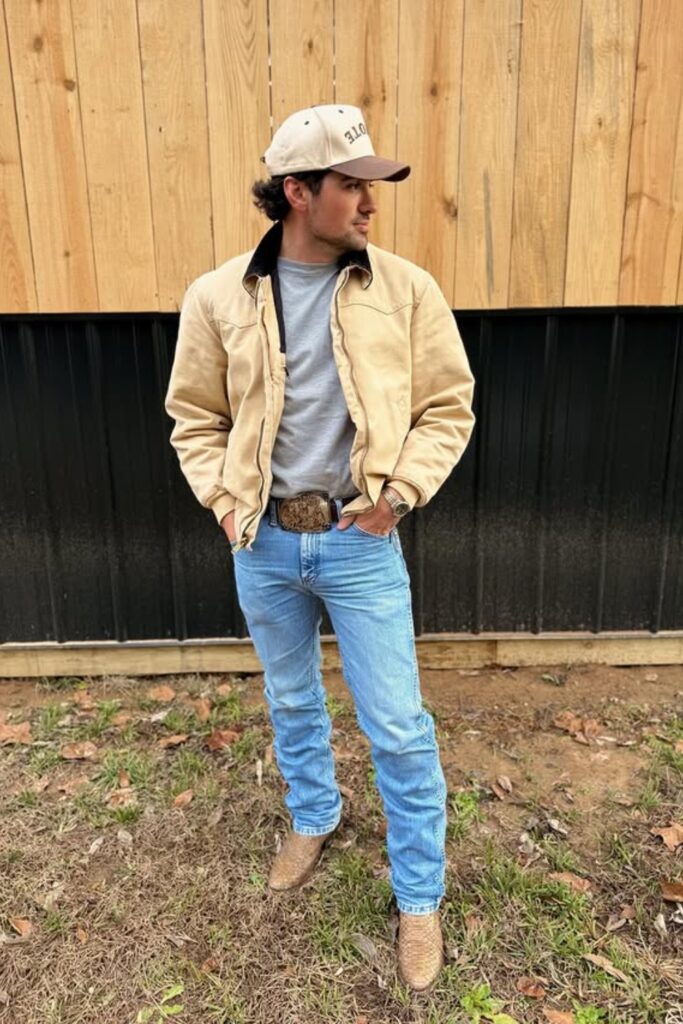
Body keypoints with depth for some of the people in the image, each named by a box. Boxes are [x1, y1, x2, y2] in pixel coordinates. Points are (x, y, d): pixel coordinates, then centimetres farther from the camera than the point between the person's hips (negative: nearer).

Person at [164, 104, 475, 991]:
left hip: (360, 543, -1)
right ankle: (313, 818, 51)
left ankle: (420, 896, 29)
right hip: (263, 544, 2)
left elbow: (448, 408, 0)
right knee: (291, 701, 22)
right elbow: (195, 419, 6)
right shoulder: (218, 297, -4)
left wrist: (400, 490, -12)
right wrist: (224, 501, -5)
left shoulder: (407, 290, -6)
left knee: (398, 726, 4)